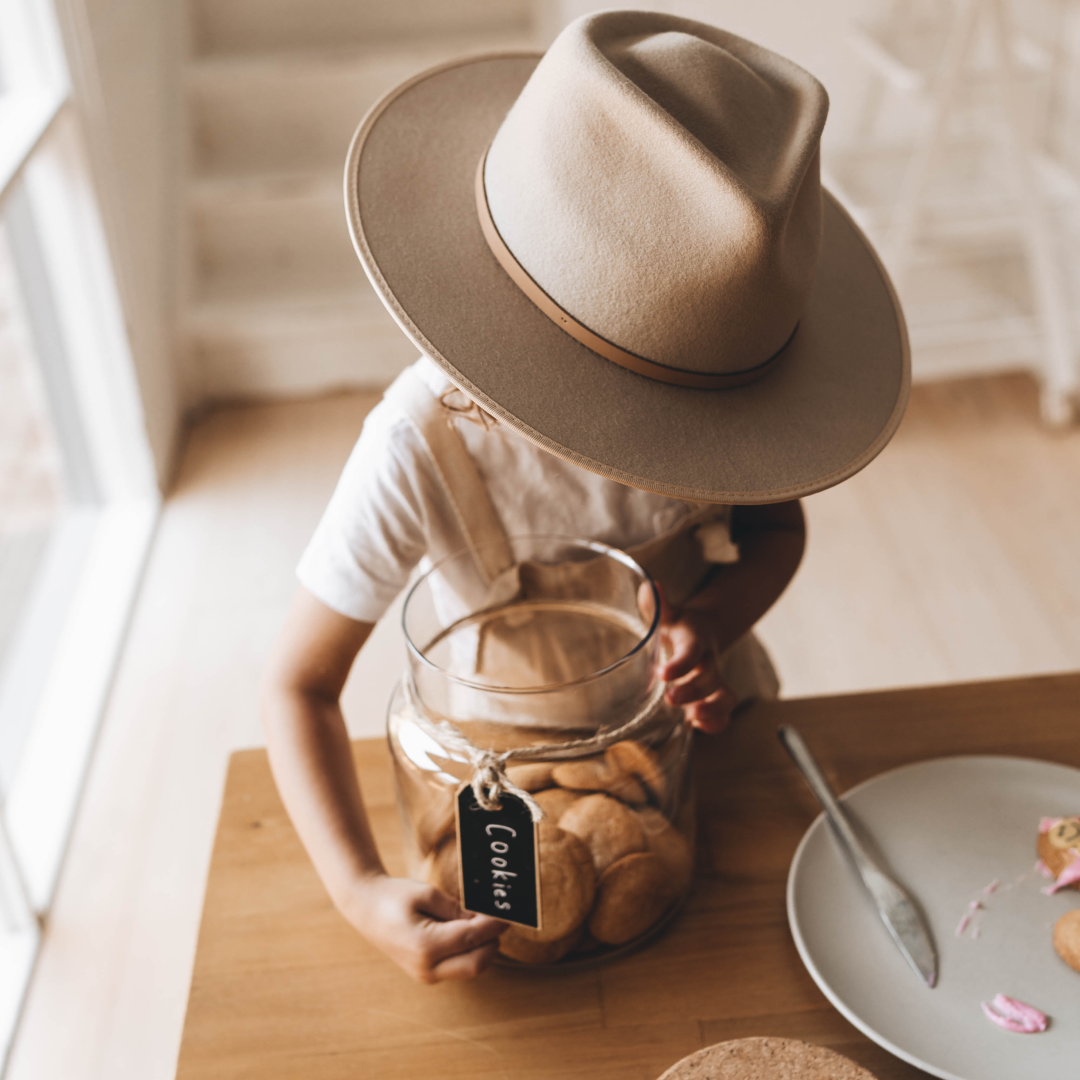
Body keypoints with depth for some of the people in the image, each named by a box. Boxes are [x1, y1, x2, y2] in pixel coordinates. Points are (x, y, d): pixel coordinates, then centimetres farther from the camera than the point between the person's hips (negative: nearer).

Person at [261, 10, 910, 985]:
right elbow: (300, 685, -28)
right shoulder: (423, 448, -37)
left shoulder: (707, 346, -27)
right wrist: (360, 890, -41)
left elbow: (777, 522, -8)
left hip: (715, 722, 3)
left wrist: (714, 622, -29)